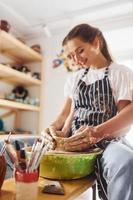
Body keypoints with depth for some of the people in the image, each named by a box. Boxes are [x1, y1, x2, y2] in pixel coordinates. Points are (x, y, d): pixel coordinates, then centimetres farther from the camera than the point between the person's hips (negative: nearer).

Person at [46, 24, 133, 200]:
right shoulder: (77, 78, 18)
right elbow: (68, 111, 15)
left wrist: (97, 132, -24)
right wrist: (54, 127, -6)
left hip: (107, 140, -4)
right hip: (73, 141, 5)